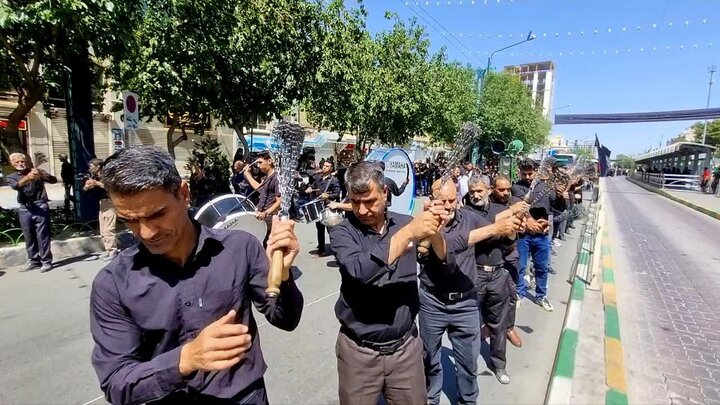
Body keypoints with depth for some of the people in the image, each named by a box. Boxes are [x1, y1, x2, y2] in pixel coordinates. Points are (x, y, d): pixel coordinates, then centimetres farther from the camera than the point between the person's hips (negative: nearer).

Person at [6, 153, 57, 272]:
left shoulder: (37, 172, 7)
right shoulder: (11, 177, 10)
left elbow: (54, 180, -8)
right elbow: (16, 186, -13)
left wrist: (41, 174, -28)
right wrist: (27, 177, -34)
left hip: (40, 206, -3)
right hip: (24, 209, 3)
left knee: (42, 235, -4)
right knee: (29, 236, 9)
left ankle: (46, 261, -1)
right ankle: (34, 260, 21)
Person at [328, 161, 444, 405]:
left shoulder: (406, 223, -1)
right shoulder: (342, 232, -11)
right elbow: (361, 271, -29)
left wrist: (432, 232, -20)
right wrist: (409, 233, -29)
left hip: (405, 347, 3)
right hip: (359, 352, -2)